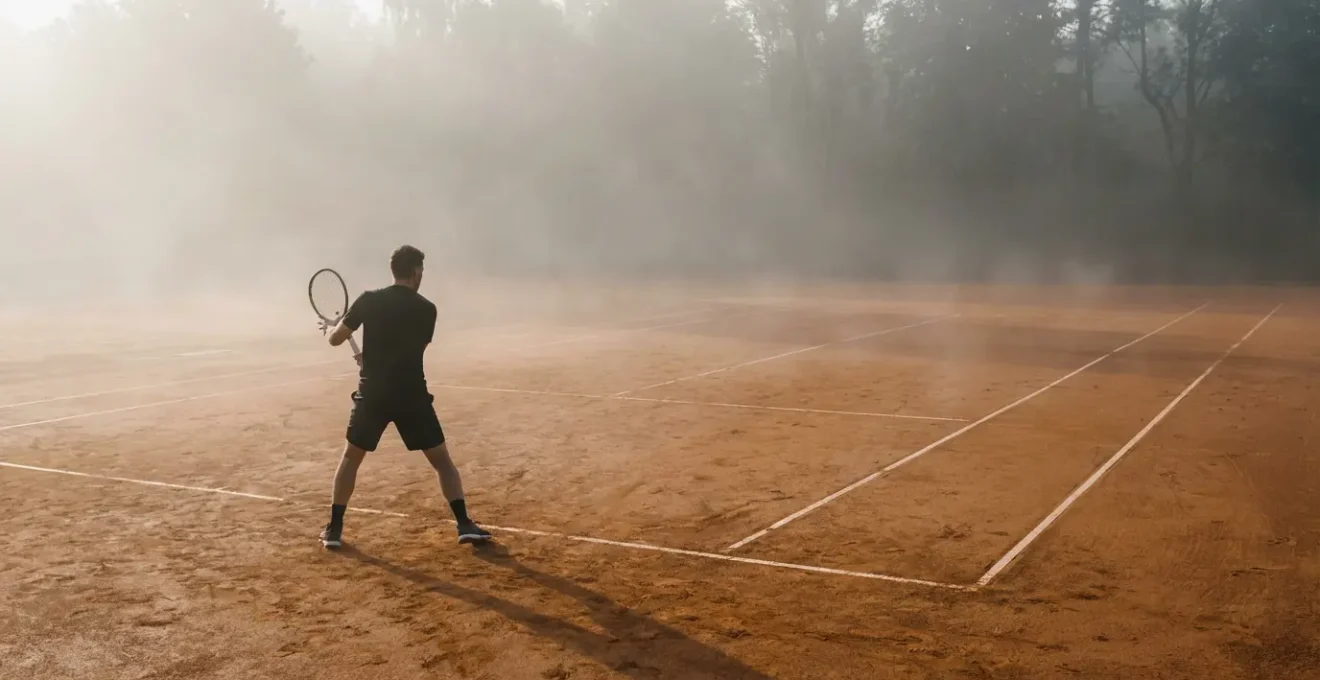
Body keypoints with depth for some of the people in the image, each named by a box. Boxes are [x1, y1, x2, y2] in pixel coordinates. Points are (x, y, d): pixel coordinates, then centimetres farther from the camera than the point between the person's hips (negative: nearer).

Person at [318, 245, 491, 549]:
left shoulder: (369, 300, -1)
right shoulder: (426, 310, 1)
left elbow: (335, 339, 3)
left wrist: (337, 326, 27)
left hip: (373, 394, 1)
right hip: (411, 395, -1)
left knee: (350, 458, 19)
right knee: (441, 459, 9)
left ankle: (334, 528, 17)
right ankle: (464, 524, 2)